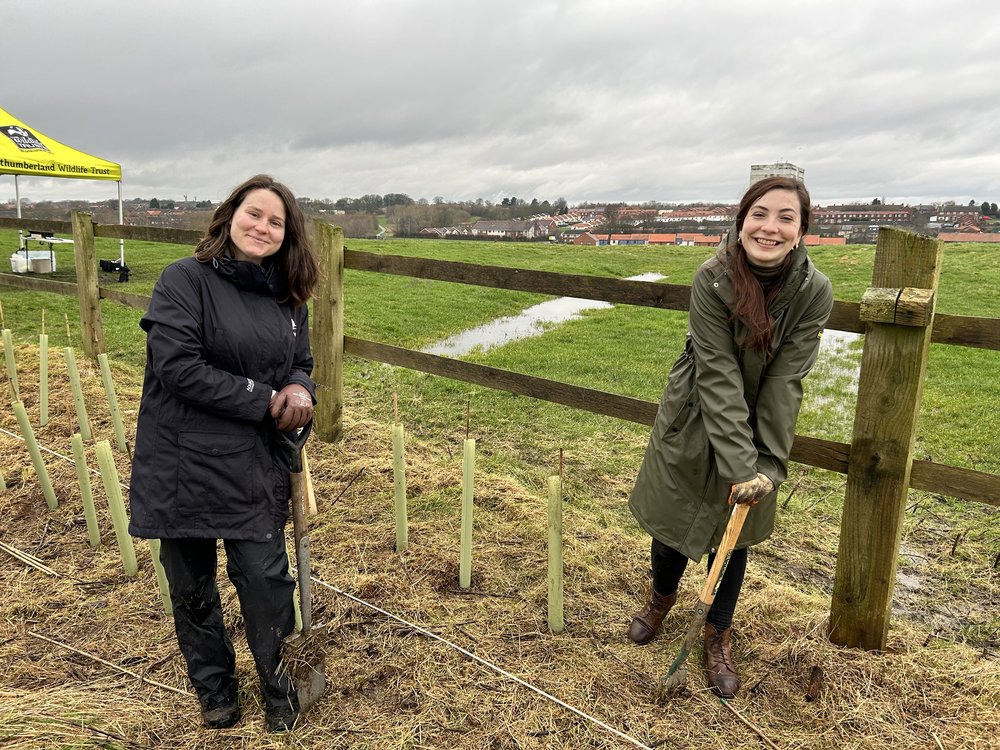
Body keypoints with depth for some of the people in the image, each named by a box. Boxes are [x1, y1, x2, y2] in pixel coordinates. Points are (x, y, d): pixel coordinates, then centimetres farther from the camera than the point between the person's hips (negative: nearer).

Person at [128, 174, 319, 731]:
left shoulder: (288, 298, 6)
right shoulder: (185, 279, -9)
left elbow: (301, 364, 15)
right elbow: (178, 365, -19)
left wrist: (299, 389, -10)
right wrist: (265, 401, -17)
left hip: (254, 467, 3)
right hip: (183, 462, -2)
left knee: (266, 579, 3)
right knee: (192, 585, 13)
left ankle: (279, 689, 27)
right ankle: (215, 687, 37)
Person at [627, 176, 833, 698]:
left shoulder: (814, 292, -19)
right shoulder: (712, 279, -25)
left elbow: (785, 381, -18)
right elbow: (718, 377, -27)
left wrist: (767, 465, -21)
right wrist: (739, 465, -30)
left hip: (756, 425, 1)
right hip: (694, 420, -1)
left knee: (735, 532, 13)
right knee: (672, 515, 13)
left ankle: (718, 635, 37)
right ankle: (661, 596, 46)